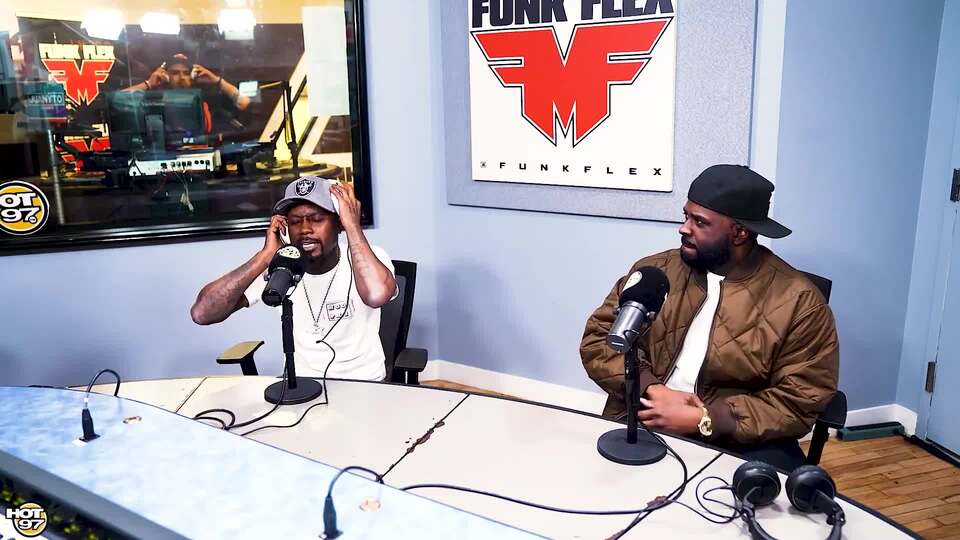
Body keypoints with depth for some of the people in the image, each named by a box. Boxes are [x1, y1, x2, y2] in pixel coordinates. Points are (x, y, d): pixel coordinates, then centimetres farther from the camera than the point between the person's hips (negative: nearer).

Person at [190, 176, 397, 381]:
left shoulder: (367, 259, -11)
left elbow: (377, 295, -37)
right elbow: (201, 314, -17)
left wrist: (353, 225, -26)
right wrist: (267, 255, -20)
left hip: (363, 385, -1)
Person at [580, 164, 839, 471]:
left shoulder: (797, 301, -4)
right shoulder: (654, 271, 6)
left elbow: (800, 403, -7)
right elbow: (597, 340, 4)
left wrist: (703, 419, -16)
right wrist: (653, 391, -12)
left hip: (738, 443, -2)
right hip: (640, 427, 2)